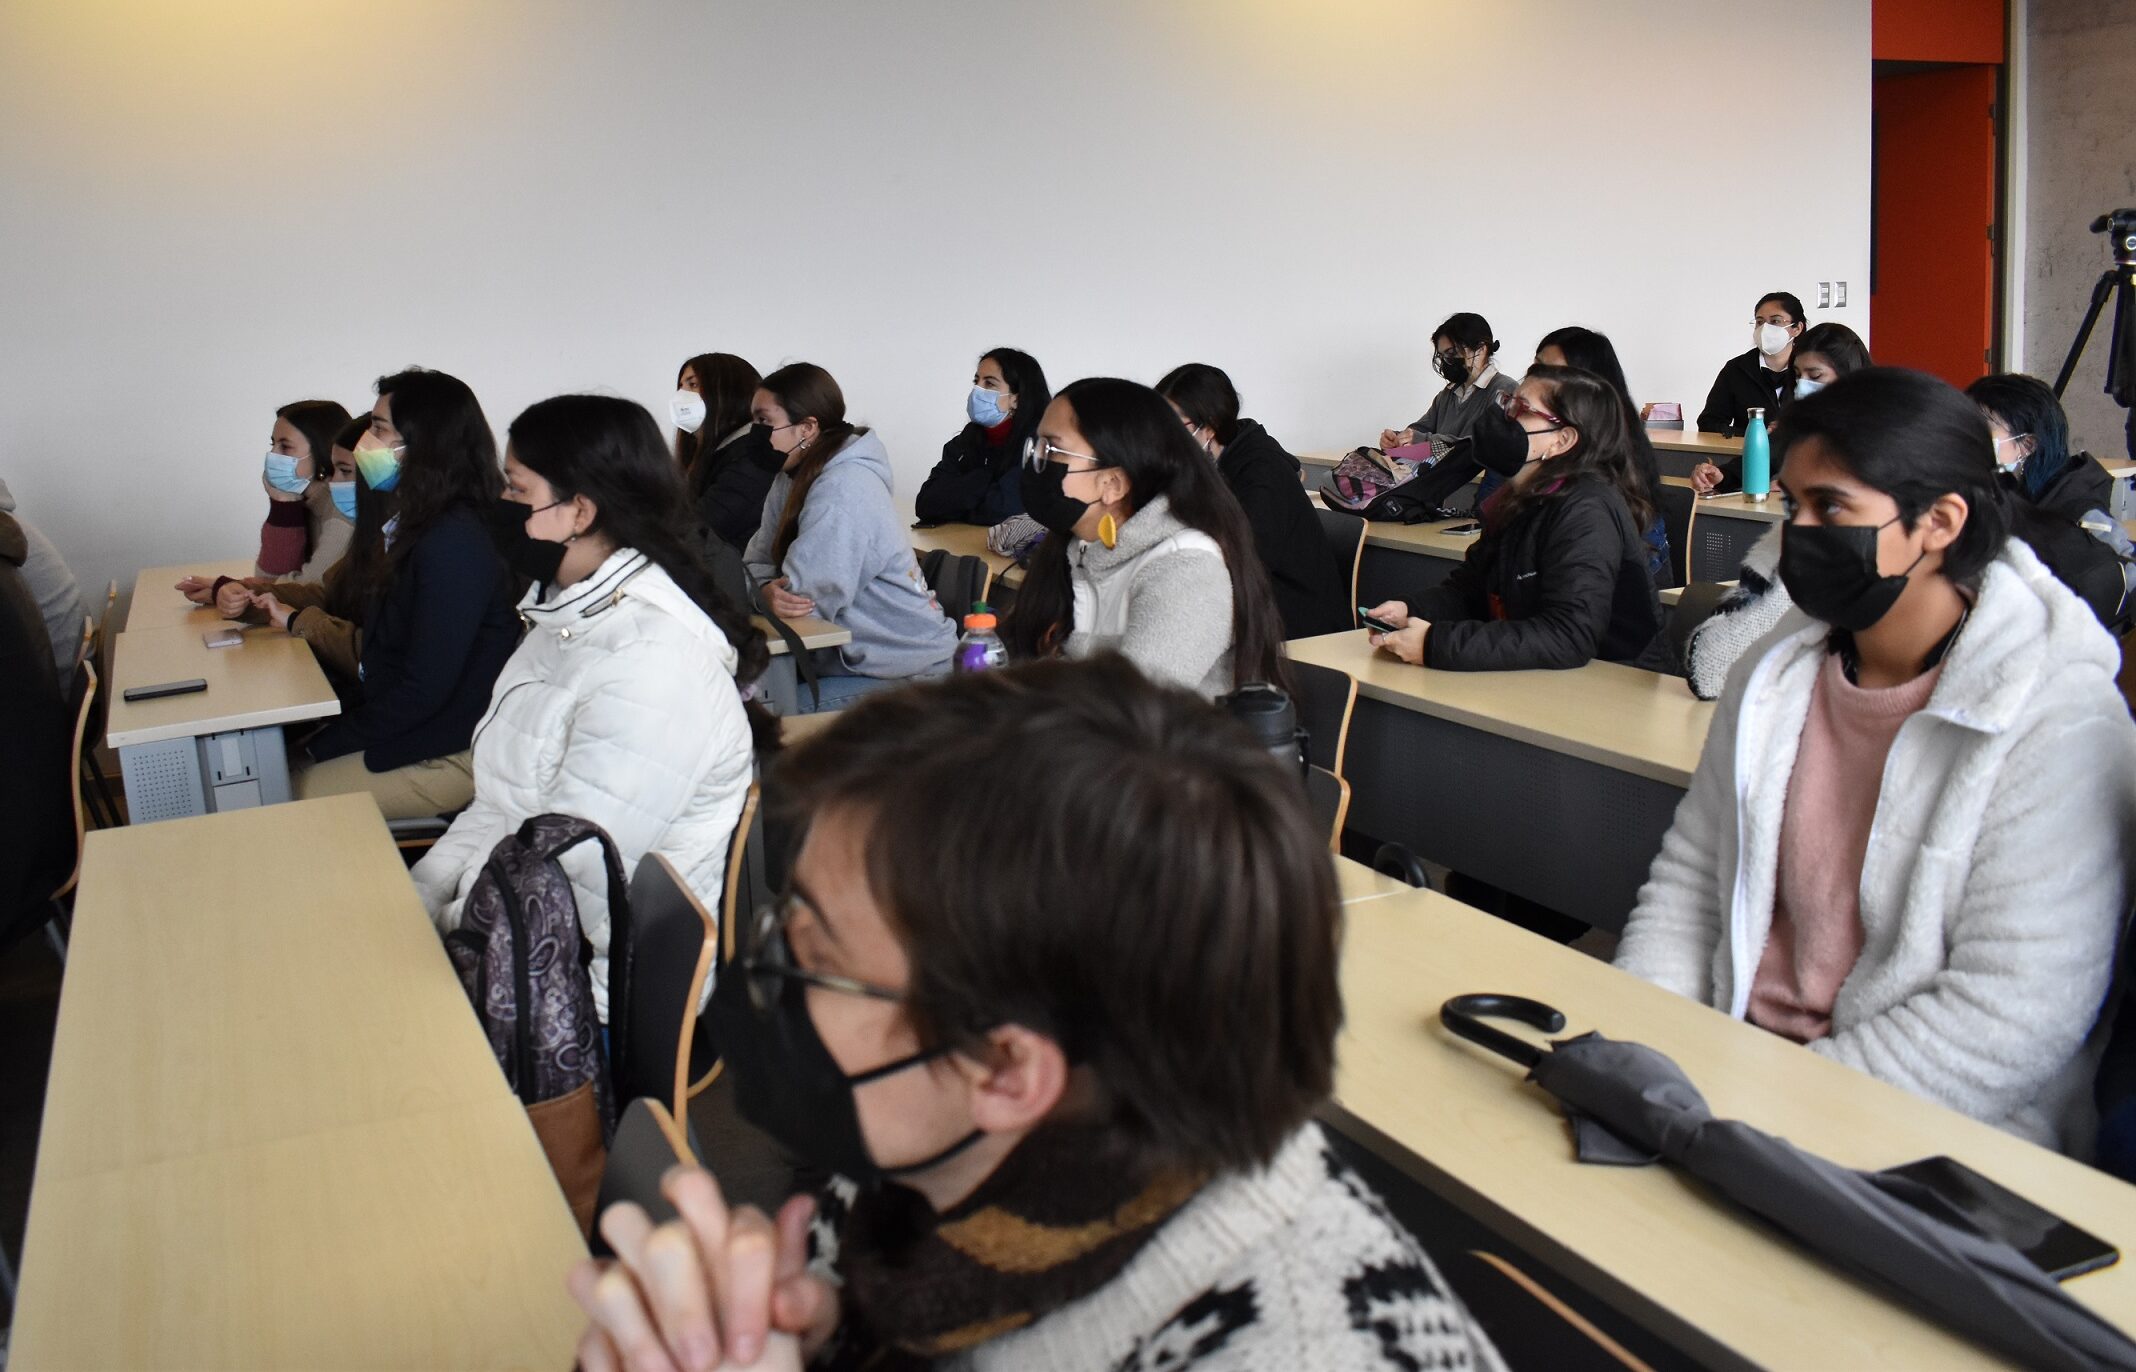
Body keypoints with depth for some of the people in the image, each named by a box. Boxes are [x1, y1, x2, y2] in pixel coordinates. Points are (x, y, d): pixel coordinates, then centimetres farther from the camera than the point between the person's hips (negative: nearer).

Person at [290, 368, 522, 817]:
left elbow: (424, 690, -21)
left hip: (446, 759, -9)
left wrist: (324, 746, -13)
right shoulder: (419, 524, 9)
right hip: (411, 734, 9)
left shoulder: (456, 546, -22)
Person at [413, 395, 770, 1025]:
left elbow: (564, 878, -22)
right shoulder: (569, 618, 8)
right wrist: (413, 899, 1)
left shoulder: (649, 663, -23)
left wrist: (434, 925, -9)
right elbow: (502, 799, 12)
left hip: (598, 986, -9)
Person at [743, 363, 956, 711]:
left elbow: (801, 596, -22)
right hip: (857, 656, 8)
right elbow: (759, 561, 4)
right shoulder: (794, 479, 6)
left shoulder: (843, 490, -22)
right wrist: (769, 590, -18)